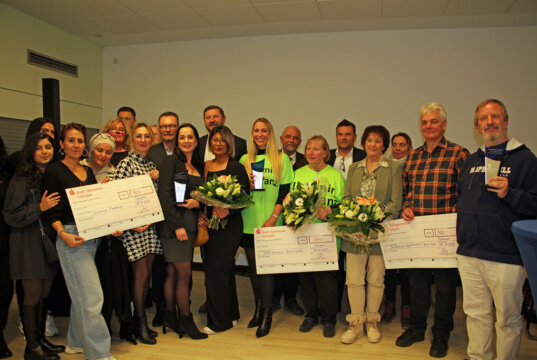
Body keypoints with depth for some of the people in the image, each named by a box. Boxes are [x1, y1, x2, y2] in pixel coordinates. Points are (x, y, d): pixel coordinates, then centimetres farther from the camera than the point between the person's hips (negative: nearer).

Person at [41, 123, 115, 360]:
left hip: (94, 236, 7)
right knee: (91, 296, -7)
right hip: (72, 237, -6)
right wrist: (63, 234, -21)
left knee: (81, 294, 14)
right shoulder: (54, 171, -4)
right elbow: (52, 211, -8)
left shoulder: (88, 172, 15)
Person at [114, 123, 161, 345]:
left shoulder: (151, 164, 14)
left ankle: (141, 317, 25)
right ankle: (140, 323, 13)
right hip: (134, 225, -6)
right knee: (141, 273, -2)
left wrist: (157, 179, 0)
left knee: (147, 272, 11)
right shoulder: (126, 164, -7)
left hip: (151, 224, 6)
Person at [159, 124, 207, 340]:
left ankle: (170, 317, 21)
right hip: (174, 223, -6)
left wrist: (198, 203, -6)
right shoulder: (171, 162, -4)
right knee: (184, 273, -3)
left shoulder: (199, 167, 16)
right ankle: (186, 320, 10)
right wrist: (177, 225, -16)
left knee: (173, 272, 12)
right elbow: (165, 196, -11)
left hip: (190, 223, 6)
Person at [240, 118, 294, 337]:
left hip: (270, 223, -3)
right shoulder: (245, 160, 12)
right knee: (253, 265, 8)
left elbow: (285, 191, -4)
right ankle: (258, 308, 23)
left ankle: (267, 313, 9)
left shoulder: (281, 159, 2)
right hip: (249, 221, 4)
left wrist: (274, 217, -13)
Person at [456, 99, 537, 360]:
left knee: (507, 319, 7)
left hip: (506, 257, -5)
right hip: (469, 254, 5)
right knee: (476, 313, 16)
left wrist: (510, 194, -25)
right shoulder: (471, 161, 14)